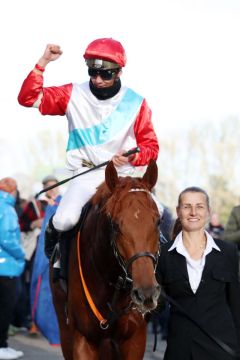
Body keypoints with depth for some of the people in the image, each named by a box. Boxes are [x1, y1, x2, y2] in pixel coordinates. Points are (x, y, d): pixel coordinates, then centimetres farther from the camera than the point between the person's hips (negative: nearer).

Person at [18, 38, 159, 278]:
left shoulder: (135, 103, 2)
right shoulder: (74, 95, 1)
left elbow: (151, 146, 5)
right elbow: (29, 98, -6)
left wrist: (132, 156, -16)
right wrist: (43, 63, -15)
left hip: (122, 175, 1)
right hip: (85, 175, -1)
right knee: (65, 220, -25)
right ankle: (54, 232, 13)